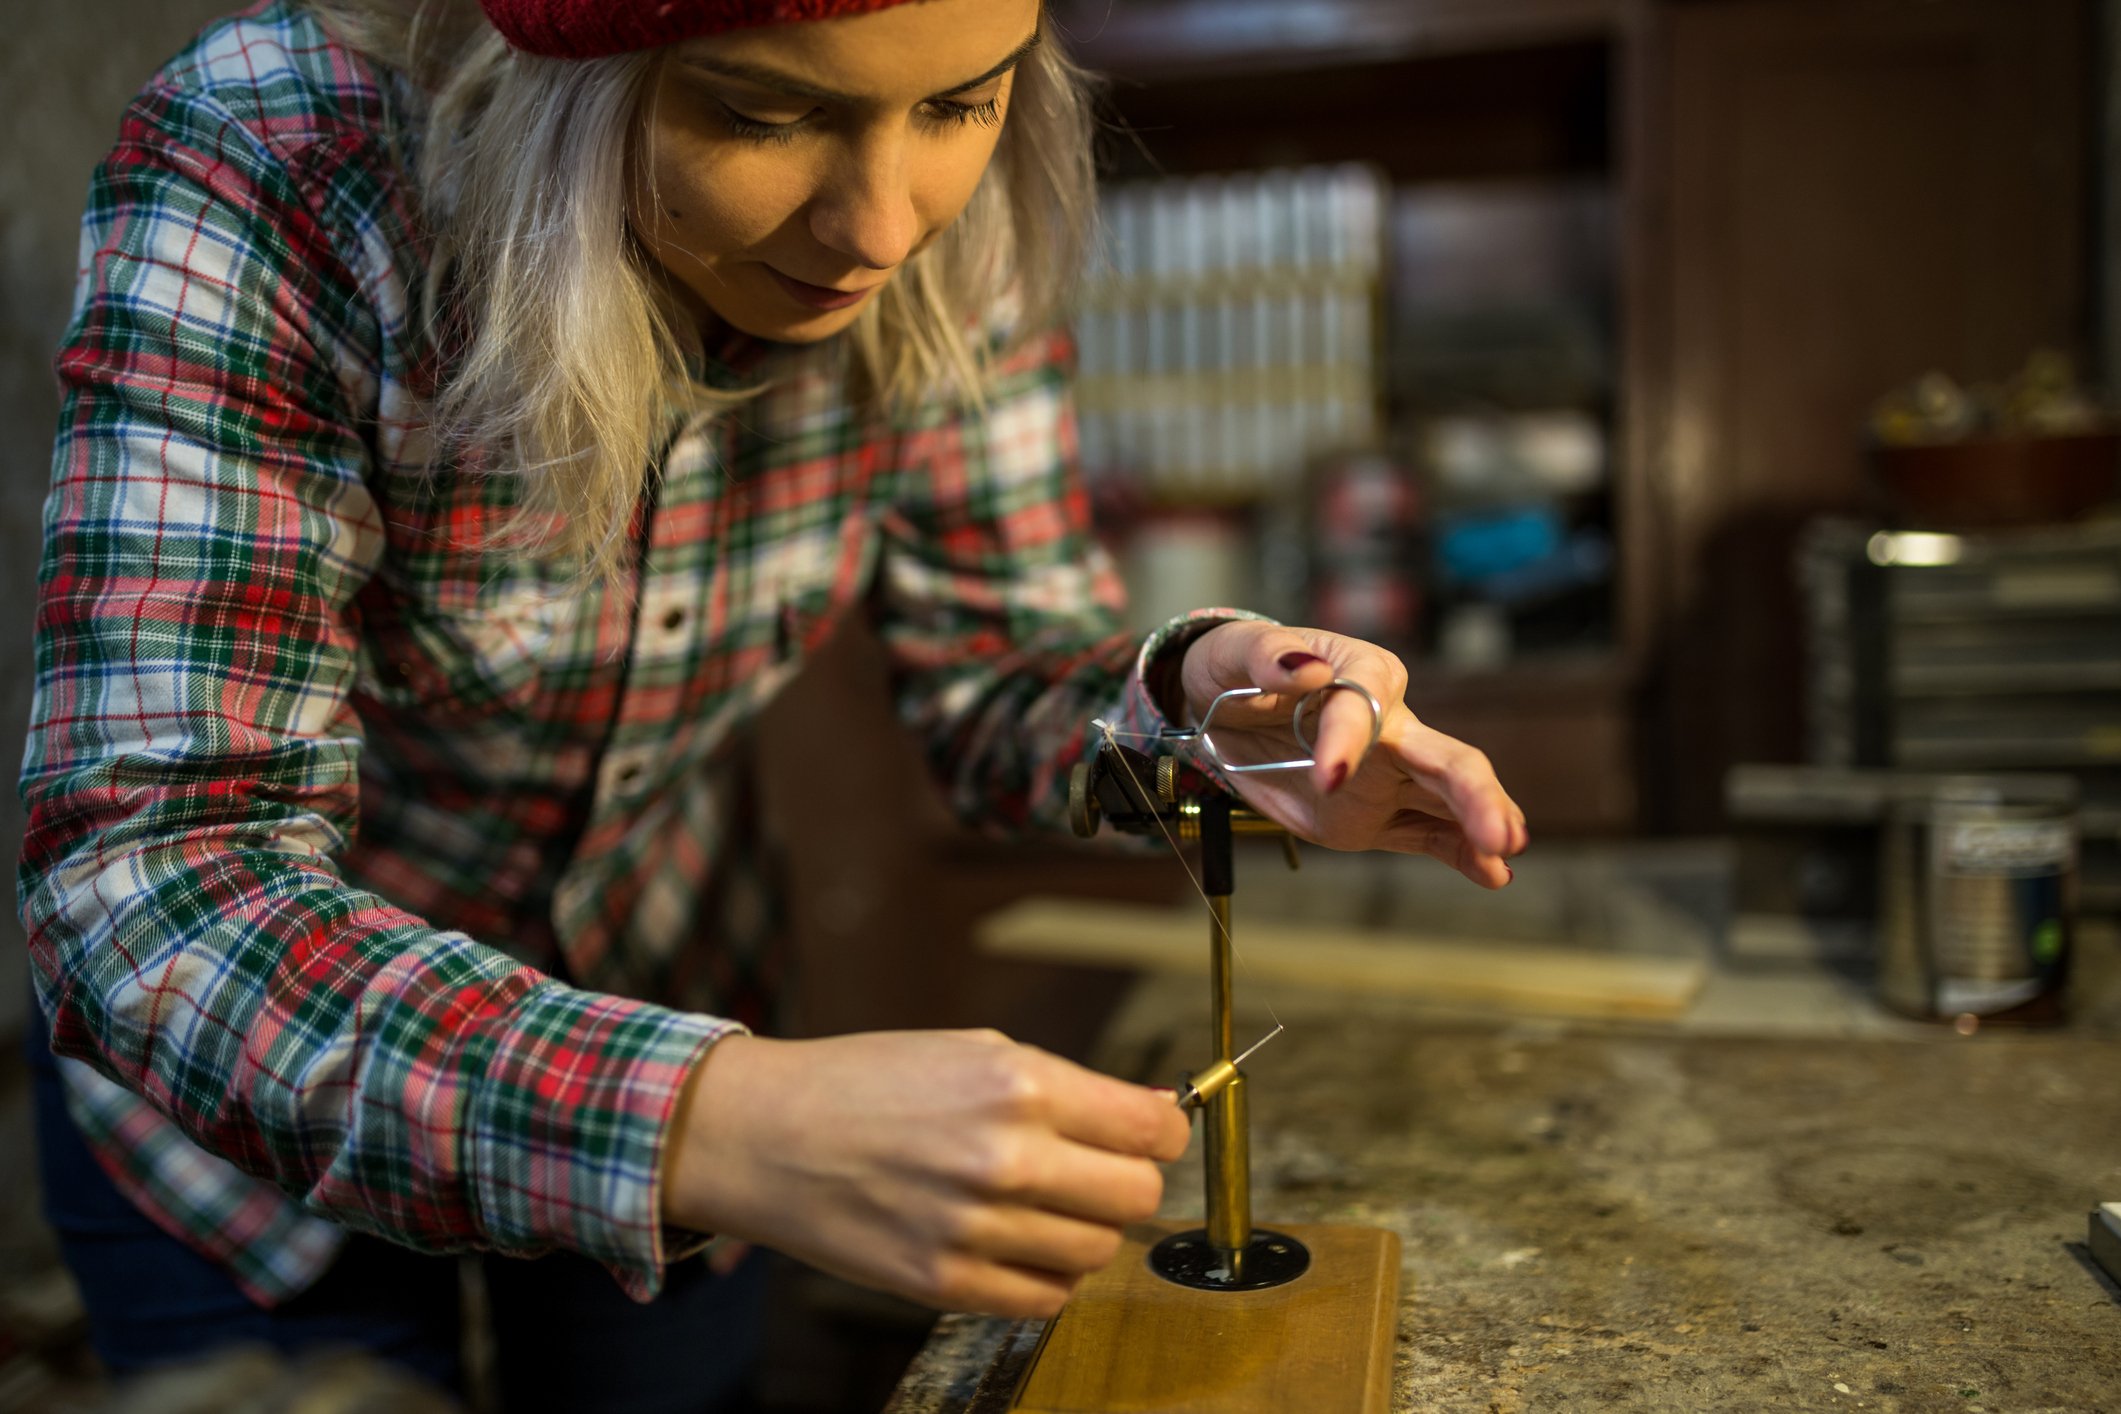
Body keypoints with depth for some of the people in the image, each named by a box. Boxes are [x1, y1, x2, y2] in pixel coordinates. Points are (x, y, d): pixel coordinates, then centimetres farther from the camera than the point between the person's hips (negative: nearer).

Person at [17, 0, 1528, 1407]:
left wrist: (1199, 690, -33)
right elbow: (150, 883, -36)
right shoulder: (259, 177, -30)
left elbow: (1010, 670, -11)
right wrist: (710, 1122, -50)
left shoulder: (953, 235, -18)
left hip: (660, 978, 3)